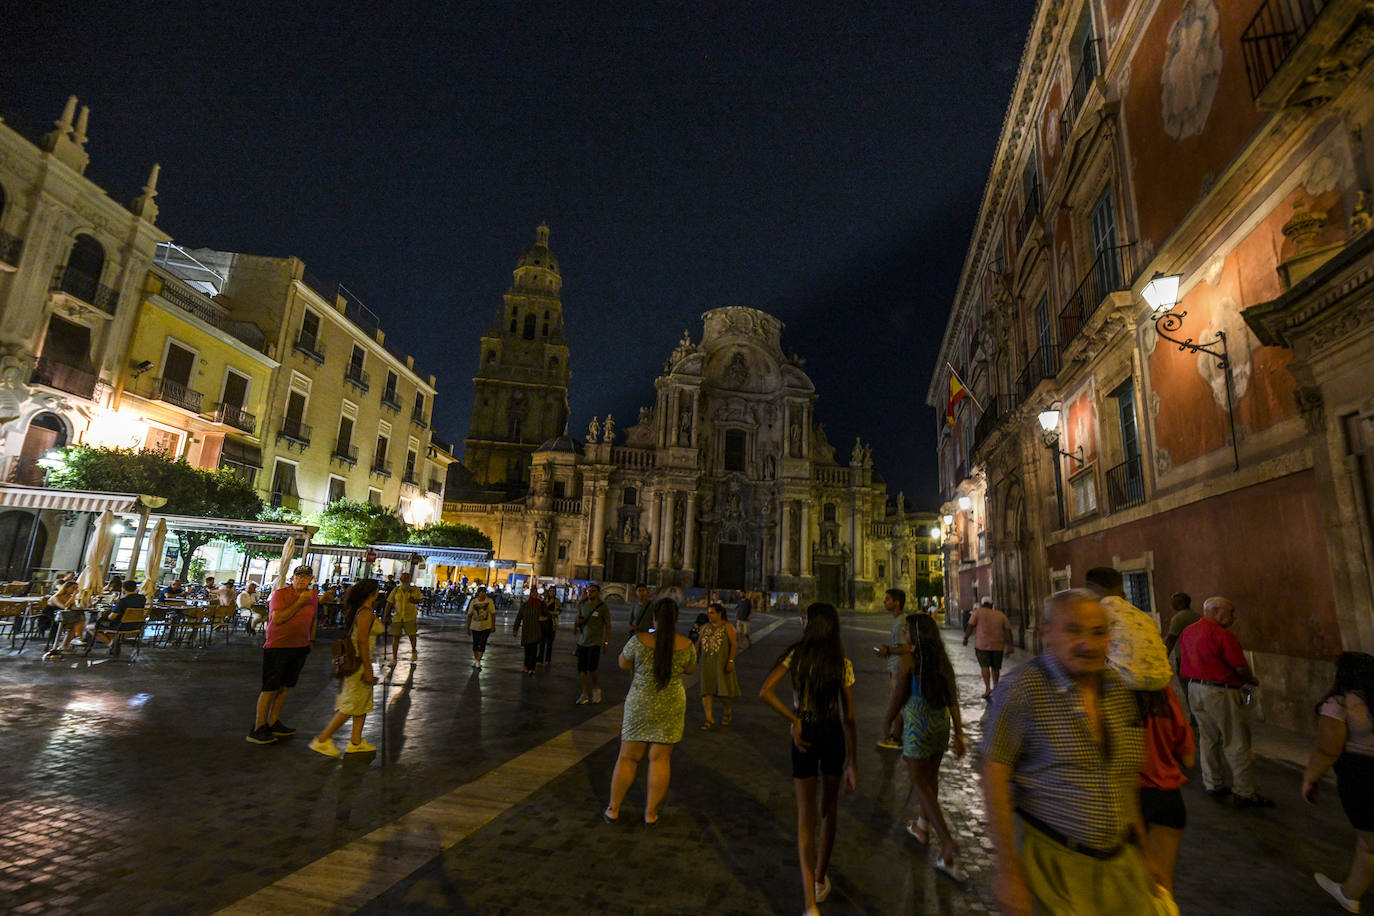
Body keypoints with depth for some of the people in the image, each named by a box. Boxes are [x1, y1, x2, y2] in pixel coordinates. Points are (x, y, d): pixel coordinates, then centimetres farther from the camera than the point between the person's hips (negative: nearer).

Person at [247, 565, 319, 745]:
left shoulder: (313, 597, 7)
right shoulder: (280, 594, -11)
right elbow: (278, 618, -23)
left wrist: (310, 640, 20)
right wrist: (300, 602, -22)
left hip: (299, 648, 6)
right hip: (277, 647, -6)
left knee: (284, 687, 12)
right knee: (270, 689, -2)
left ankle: (273, 723, 23)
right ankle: (258, 729, 6)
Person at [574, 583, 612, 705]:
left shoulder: (603, 607, -5)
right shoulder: (582, 605, 7)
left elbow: (607, 625, -1)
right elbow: (577, 620, 20)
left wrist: (607, 641, -5)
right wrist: (576, 623, -4)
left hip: (595, 643, -4)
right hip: (582, 642, 5)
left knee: (591, 670, -8)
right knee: (582, 670, 6)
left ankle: (596, 689, 19)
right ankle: (585, 695, 18)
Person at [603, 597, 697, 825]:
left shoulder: (639, 640, -14)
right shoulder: (685, 644, -9)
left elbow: (623, 663, 2)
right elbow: (691, 669, 9)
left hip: (640, 705, 0)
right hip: (671, 707, 1)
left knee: (628, 757, 12)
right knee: (660, 759, 10)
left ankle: (613, 809, 22)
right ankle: (651, 813, 19)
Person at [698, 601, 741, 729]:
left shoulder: (727, 626, -5)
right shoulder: (705, 627, 9)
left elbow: (734, 644, -9)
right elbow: (698, 643, 12)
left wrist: (731, 661, -17)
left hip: (722, 662, -4)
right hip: (706, 663, 4)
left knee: (723, 689, 0)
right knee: (706, 689, 0)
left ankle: (727, 711, 28)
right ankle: (709, 719, 6)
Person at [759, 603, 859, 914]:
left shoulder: (795, 654, -10)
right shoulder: (843, 664, -9)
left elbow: (766, 692, -20)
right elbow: (849, 717, -9)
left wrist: (793, 720, -11)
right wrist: (853, 763, -3)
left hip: (804, 736, -1)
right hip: (833, 736, 1)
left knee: (806, 815, 7)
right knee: (828, 810, 22)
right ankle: (821, 880, 40)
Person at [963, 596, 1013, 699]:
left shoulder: (978, 612, 2)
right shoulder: (1001, 615, 11)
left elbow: (970, 626, -5)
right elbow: (1008, 630, 4)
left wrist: (965, 638, 4)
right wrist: (1010, 646, 4)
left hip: (982, 644, -3)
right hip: (997, 645, 3)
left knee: (984, 665, 2)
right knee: (995, 667, 15)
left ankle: (987, 688, -10)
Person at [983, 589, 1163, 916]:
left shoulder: (1117, 688, 3)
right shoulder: (1022, 689, -19)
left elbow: (1123, 776, 14)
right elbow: (994, 778, -18)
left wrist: (1142, 851, 17)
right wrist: (1008, 873, -18)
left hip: (1120, 862, 6)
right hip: (1054, 862, -6)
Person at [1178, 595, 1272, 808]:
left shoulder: (1187, 633, 8)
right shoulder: (1222, 635, -16)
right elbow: (1241, 668, -13)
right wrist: (1250, 680, 7)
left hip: (1195, 688, 8)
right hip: (1220, 693, -8)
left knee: (1208, 739, 17)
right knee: (1237, 744, 3)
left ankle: (1213, 785, 26)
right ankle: (1244, 793, 10)